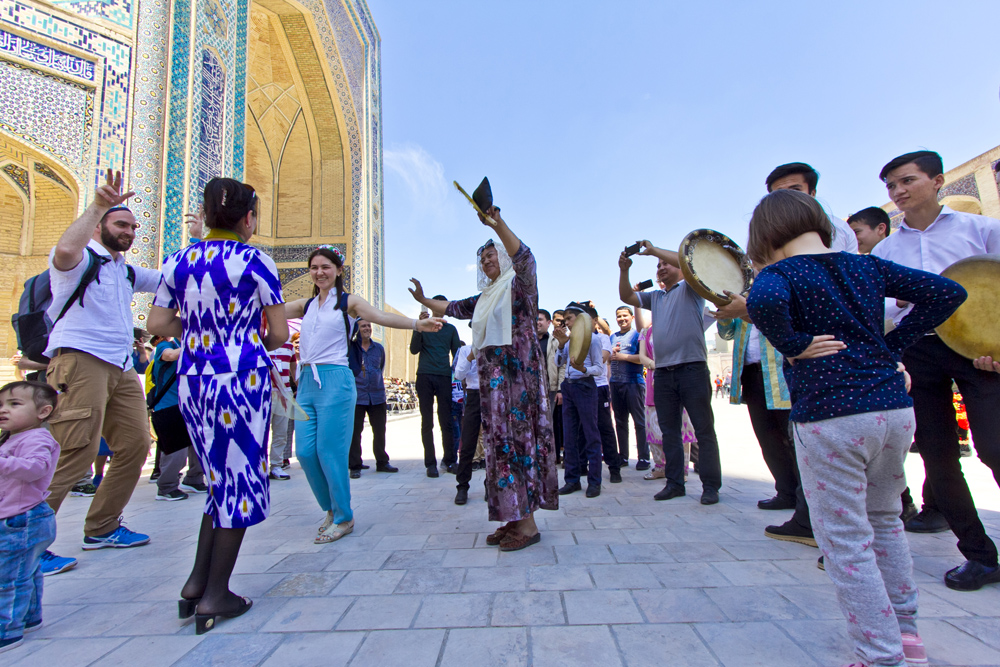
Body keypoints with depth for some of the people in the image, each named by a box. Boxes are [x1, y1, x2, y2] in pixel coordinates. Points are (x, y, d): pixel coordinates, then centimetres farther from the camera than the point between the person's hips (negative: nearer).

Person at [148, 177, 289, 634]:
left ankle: (196, 583, 24)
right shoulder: (256, 262, -8)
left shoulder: (178, 261, 7)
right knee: (240, 481, 7)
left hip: (191, 379, 6)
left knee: (221, 478, 21)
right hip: (242, 379, -6)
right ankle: (215, 596, 16)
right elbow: (279, 335, -8)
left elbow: (157, 324, 7)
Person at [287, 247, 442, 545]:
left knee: (330, 451, -5)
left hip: (335, 380, -5)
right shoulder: (305, 305, 17)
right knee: (305, 451, 3)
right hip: (306, 382, 5)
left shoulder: (348, 302, 2)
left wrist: (417, 324, -28)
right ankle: (331, 507, 25)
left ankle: (344, 518, 13)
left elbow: (382, 317, -13)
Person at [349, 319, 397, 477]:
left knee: (380, 430, 9)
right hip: (356, 395, -3)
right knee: (355, 432, -1)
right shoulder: (350, 347, 1)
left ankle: (382, 462, 21)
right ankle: (355, 466, 10)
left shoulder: (379, 348, 13)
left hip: (377, 395, 4)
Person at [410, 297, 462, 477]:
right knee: (427, 422, 2)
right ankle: (430, 463, 6)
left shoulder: (450, 329, 14)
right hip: (425, 376, -1)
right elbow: (414, 349, -2)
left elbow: (457, 353, 15)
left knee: (446, 421, 1)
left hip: (444, 377, 1)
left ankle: (449, 460, 10)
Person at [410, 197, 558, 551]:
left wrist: (498, 224, -33)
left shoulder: (519, 285, 0)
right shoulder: (485, 297, 23)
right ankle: (514, 519, 13)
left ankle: (528, 524, -4)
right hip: (492, 378, 8)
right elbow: (453, 308, 36)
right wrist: (424, 300, 38)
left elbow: (523, 256, -21)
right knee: (500, 440, 6)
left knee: (518, 438, -10)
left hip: (518, 373, -8)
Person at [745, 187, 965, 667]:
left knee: (846, 542, 6)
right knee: (884, 519, 26)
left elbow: (763, 303, -31)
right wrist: (890, 346, 10)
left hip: (829, 417, -7)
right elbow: (948, 292, 10)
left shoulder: (780, 273, -8)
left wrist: (794, 347, -15)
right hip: (894, 407, 7)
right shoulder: (866, 265, 9)